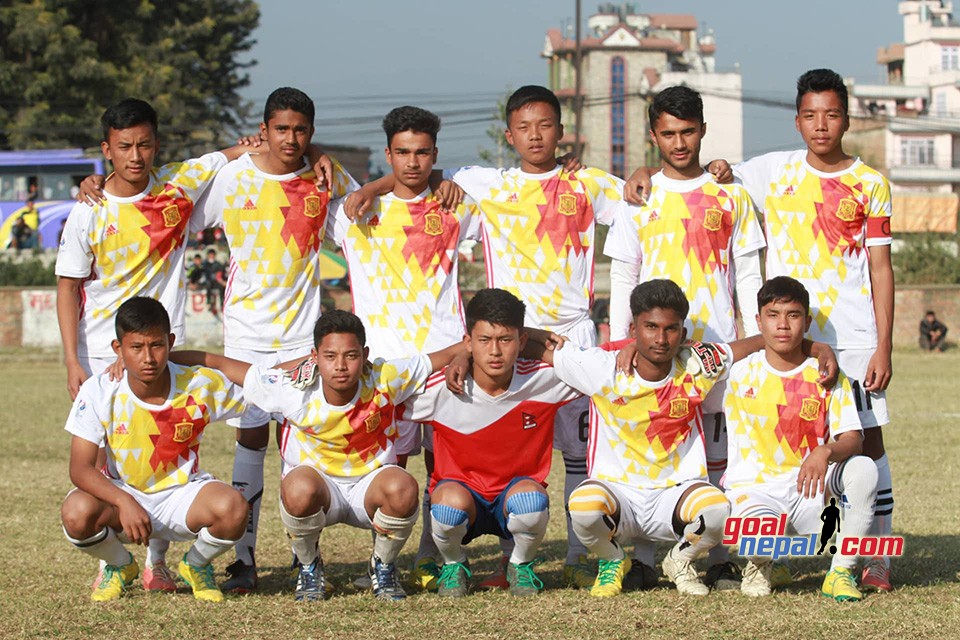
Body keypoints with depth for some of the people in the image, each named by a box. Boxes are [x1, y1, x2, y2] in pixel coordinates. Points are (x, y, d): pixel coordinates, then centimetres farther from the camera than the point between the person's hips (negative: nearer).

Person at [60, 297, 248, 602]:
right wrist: (123, 502, -37)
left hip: (182, 494, 0)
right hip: (122, 494, 0)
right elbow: (80, 468, -22)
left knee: (232, 507, -32)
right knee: (77, 513, -34)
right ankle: (120, 566, 4)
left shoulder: (201, 385, -16)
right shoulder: (99, 392, -17)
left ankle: (196, 566, 5)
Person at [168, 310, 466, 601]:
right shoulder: (293, 389, -20)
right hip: (317, 479, -1)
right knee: (299, 488, -38)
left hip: (370, 482, 1)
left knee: (403, 489, -35)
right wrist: (162, 358, -13)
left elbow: (442, 357, -10)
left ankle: (383, 566, -2)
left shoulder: (385, 379, -18)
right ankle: (308, 568, -6)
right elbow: (224, 365, -13)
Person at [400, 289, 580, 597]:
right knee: (452, 502, -36)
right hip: (460, 486, -1)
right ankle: (454, 565, -1)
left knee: (531, 501, -35)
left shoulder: (544, 379, -15)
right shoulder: (441, 389, -16)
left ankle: (521, 565, 0)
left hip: (518, 487, 1)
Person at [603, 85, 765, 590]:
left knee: (718, 453, 0)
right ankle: (643, 560, 3)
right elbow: (622, 279, 9)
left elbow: (748, 277, 9)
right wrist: (617, 347, 2)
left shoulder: (730, 196, 8)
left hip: (717, 343, 0)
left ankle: (720, 559, 6)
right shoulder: (639, 199, 9)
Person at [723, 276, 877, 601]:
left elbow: (853, 439, -12)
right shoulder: (740, 374, 1)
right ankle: (760, 563, 5)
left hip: (811, 488, 2)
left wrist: (826, 452, -32)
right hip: (756, 490, -2)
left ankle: (841, 572, -15)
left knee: (864, 469, -29)